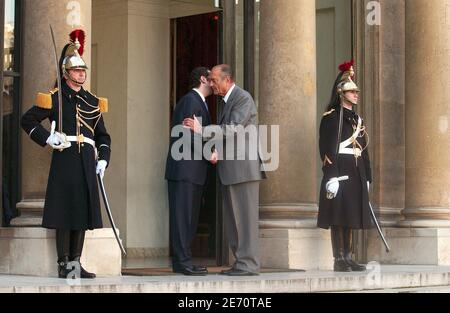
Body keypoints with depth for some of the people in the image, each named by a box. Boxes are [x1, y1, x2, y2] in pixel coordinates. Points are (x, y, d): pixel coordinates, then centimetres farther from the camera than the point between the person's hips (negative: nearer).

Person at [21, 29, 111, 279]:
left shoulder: (92, 102, 16)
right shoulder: (54, 98, 2)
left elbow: (103, 135, 20)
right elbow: (27, 120, 3)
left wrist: (103, 159, 6)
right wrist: (47, 138, -9)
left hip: (87, 161, 5)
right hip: (65, 158, -5)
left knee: (83, 211, 6)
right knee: (64, 211, -4)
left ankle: (76, 262, 13)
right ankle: (63, 264, 2)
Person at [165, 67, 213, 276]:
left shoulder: (198, 102, 22)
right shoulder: (190, 100, -10)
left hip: (194, 171, 10)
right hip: (184, 168, -10)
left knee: (189, 216, 10)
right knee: (182, 215, -9)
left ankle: (182, 261, 13)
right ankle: (183, 261, -10)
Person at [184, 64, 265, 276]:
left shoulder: (243, 98, -10)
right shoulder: (226, 101, 19)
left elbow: (234, 129, -20)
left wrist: (202, 130, -20)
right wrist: (217, 151, 6)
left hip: (244, 168, -10)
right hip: (230, 170, 10)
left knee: (245, 216, -7)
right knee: (232, 217, 11)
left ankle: (249, 264, -5)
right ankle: (241, 262, 16)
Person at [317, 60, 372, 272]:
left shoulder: (357, 119, 19)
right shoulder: (331, 117, -5)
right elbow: (327, 148, -13)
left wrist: (367, 177, 17)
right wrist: (331, 176, -20)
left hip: (356, 174, 8)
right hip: (339, 173, -8)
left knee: (350, 218, 9)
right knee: (338, 218, -6)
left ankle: (348, 259, 14)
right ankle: (339, 260, -3)